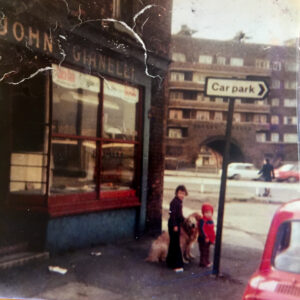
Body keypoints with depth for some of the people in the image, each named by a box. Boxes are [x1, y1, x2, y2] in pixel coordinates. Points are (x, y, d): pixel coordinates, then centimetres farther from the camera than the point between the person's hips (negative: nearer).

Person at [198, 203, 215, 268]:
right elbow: (201, 229, -23)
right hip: (203, 239, -9)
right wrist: (205, 237, -24)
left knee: (207, 250, 19)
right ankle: (203, 262, 6)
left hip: (209, 239, 9)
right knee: (203, 251, -2)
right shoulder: (202, 220, -19)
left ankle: (206, 261, 31)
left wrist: (213, 238, 18)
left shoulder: (210, 220, 9)